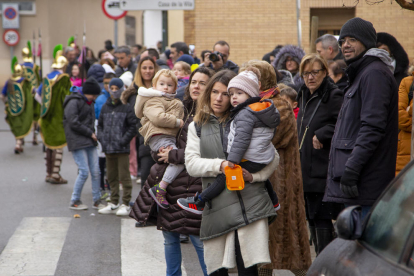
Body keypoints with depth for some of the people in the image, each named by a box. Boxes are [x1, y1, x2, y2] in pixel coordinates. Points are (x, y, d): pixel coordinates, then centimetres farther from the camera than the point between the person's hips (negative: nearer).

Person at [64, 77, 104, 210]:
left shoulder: (89, 103, 19)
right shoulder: (74, 102, -9)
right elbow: (74, 123, -15)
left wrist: (93, 133, 7)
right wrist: (90, 133, -10)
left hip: (89, 142, 8)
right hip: (77, 142, -8)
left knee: (96, 171, 4)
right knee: (84, 172, -10)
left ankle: (97, 200, 13)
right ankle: (74, 201, 3)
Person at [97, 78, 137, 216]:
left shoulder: (127, 107, -5)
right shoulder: (105, 107, 12)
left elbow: (133, 126, -8)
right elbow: (100, 124, 18)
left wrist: (124, 140, -13)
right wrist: (101, 138, 3)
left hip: (122, 149, -6)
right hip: (108, 148, 6)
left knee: (124, 176, -4)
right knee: (111, 176, 12)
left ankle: (125, 204, 2)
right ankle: (114, 203, 21)